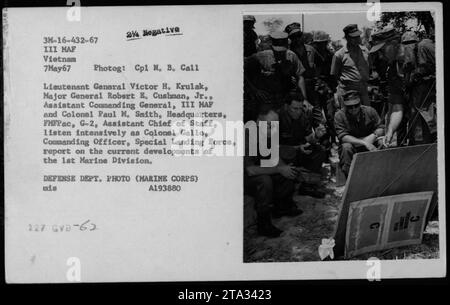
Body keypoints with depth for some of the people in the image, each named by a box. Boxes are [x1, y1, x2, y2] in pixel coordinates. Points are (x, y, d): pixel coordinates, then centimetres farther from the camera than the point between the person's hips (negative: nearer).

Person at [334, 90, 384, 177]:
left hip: (370, 144, 3)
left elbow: (380, 128, 3)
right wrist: (364, 142, -32)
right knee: (346, 147, -36)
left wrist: (373, 136, -21)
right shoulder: (339, 116, -13)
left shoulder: (370, 111, -3)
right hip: (352, 145, -3)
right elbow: (343, 136, -23)